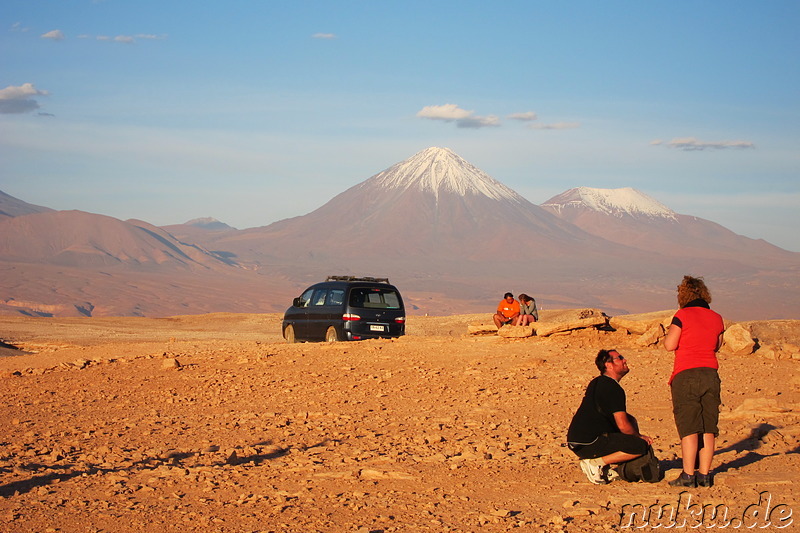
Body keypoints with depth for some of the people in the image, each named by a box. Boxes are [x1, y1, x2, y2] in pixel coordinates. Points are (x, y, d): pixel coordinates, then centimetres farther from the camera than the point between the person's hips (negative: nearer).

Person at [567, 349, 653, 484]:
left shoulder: (596, 383, 20)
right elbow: (623, 426, -15)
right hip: (589, 444, -10)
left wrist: (636, 436, 14)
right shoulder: (614, 389, -11)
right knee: (641, 446, -11)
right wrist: (639, 437, 5)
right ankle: (596, 463, -11)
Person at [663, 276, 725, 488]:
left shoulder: (683, 315, -6)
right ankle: (704, 475, 7)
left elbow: (670, 345, -8)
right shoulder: (716, 318, 9)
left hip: (686, 375, -4)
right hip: (710, 374, 4)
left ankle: (688, 476, -8)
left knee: (689, 428, -5)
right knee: (708, 429, 6)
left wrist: (669, 332, 11)